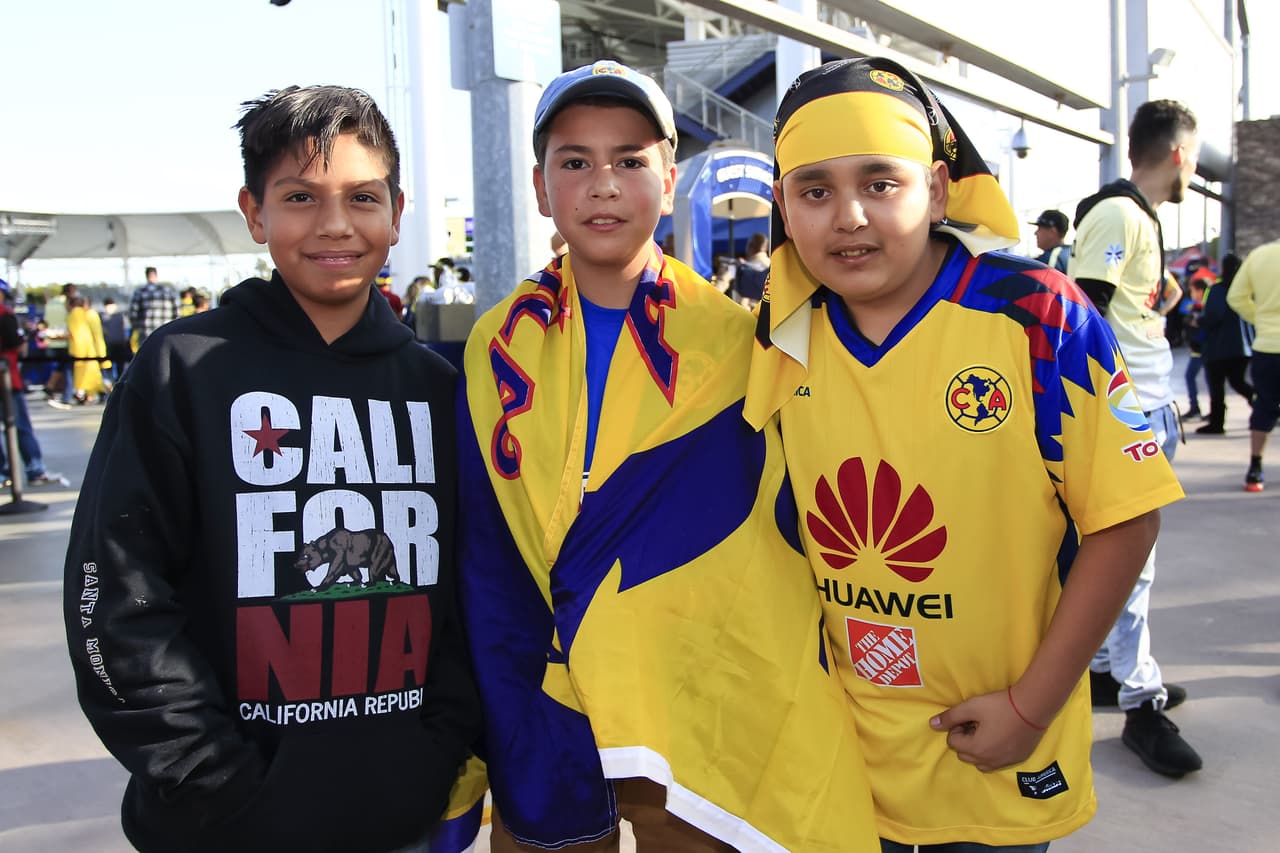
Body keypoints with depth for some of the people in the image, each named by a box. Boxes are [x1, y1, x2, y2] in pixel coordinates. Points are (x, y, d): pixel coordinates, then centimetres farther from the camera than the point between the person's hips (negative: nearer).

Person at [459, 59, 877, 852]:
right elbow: (488, 564, -1)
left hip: (707, 734, -1)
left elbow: (787, 546, -3)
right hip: (545, 734, 2)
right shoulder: (499, 351, -2)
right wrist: (513, 732, -7)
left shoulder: (736, 343, -6)